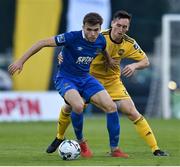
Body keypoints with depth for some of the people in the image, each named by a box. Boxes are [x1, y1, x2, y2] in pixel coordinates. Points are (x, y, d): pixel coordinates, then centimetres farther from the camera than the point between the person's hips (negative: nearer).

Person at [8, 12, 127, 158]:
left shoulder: (101, 40, -5)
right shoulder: (72, 37, -23)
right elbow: (43, 43, -17)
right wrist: (21, 61, -16)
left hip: (85, 78, 6)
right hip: (65, 79, -6)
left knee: (111, 107, -10)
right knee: (78, 106, -35)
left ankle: (115, 149, 3)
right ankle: (81, 143, -9)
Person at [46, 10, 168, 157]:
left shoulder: (129, 43, -14)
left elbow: (145, 61, -6)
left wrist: (134, 66, -27)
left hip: (112, 82, 1)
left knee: (132, 112, -13)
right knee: (68, 108, -5)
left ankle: (155, 149, -9)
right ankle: (59, 138, 27)